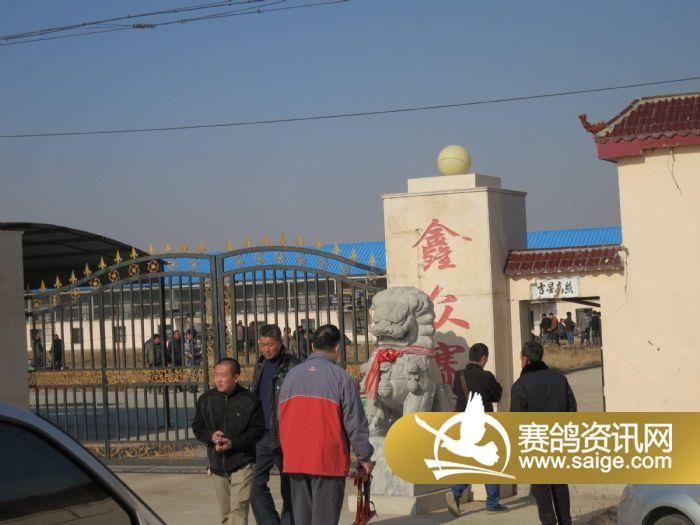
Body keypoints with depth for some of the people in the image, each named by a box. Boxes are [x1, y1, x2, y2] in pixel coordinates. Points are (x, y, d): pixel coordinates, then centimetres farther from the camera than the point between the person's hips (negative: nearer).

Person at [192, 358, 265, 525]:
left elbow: (258, 430, -8)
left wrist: (234, 443, -19)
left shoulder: (250, 400, -8)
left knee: (238, 508, -15)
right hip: (217, 464, 5)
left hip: (242, 463, -5)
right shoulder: (206, 399, 3)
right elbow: (197, 427, 10)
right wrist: (210, 436, -12)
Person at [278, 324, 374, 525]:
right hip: (329, 461, -5)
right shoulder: (341, 377, -7)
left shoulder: (292, 375, 9)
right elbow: (355, 422, -7)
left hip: (294, 461, 5)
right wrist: (365, 458, 1)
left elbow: (282, 418, 13)